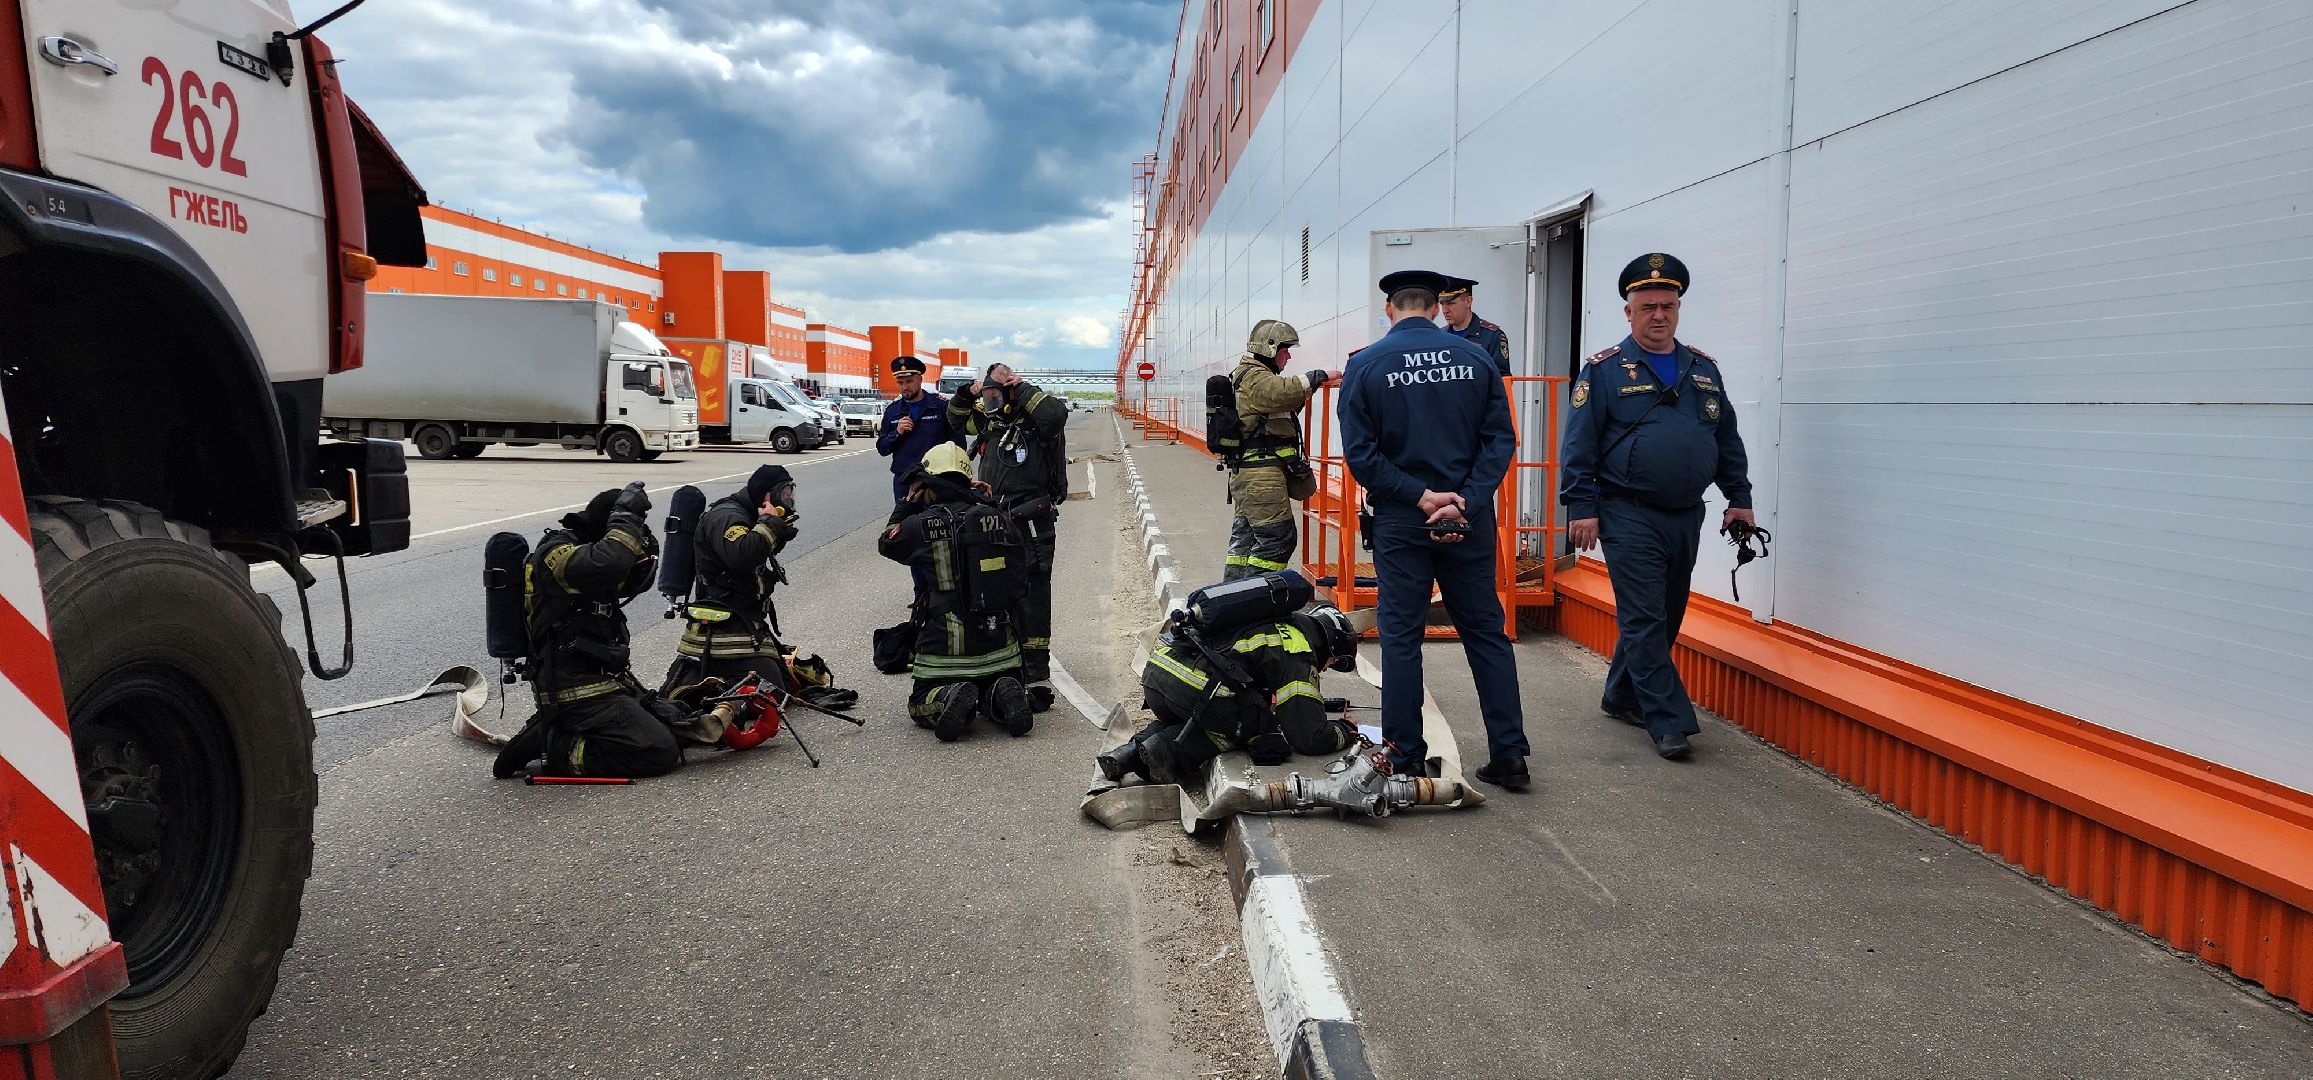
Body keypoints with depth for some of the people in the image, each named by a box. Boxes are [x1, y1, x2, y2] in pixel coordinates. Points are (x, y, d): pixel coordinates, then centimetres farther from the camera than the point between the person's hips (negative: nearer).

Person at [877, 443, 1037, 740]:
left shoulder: (923, 524, -10)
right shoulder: (999, 517, 1)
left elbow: (887, 544, 13)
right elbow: (1020, 582, 8)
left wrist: (908, 502, 23)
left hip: (944, 649, -3)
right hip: (1000, 646, 3)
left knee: (921, 705, 18)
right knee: (1000, 685, 28)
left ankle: (948, 698, -15)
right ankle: (1002, 695, -7)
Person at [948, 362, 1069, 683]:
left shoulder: (1036, 419, -9)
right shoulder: (990, 419, 12)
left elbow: (1057, 413, -32)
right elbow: (956, 420, 26)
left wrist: (1024, 389, -21)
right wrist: (966, 395, 8)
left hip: (1031, 523, -8)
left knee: (1031, 593, -4)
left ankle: (1035, 664, 3)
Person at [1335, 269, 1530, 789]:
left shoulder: (1366, 364, -4)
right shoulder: (1476, 359, 2)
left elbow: (1360, 452, -11)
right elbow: (1500, 440, -4)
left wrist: (1418, 496, -11)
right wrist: (1467, 502, -10)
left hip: (1400, 520, -2)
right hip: (1470, 518, 2)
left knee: (1401, 635, 7)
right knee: (1487, 631, 11)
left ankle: (1407, 758, 12)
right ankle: (1509, 754, 14)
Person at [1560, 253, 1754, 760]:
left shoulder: (1703, 369, 13)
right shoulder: (1604, 370, -3)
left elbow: (1728, 439, 17)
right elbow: (1579, 445, -7)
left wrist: (1739, 498, 12)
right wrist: (1581, 507, -13)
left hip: (1686, 517, 6)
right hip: (1629, 515, -6)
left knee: (1667, 616, 13)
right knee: (1644, 618, -6)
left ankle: (1622, 696, 29)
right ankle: (1669, 721, -2)